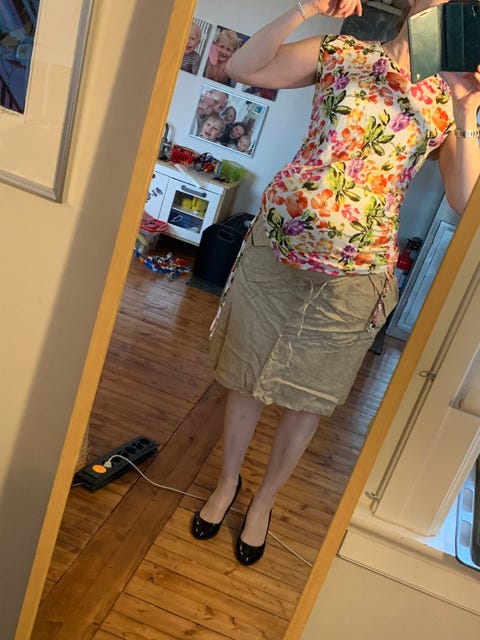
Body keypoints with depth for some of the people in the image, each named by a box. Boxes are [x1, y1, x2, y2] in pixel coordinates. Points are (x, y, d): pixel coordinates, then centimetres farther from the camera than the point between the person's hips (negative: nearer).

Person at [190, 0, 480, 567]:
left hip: (353, 273, 1)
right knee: (246, 376, 12)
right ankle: (227, 482, 39)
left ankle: (264, 500, 38)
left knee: (308, 396, 13)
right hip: (275, 243, 0)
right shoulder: (346, 55, 4)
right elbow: (243, 68, -3)